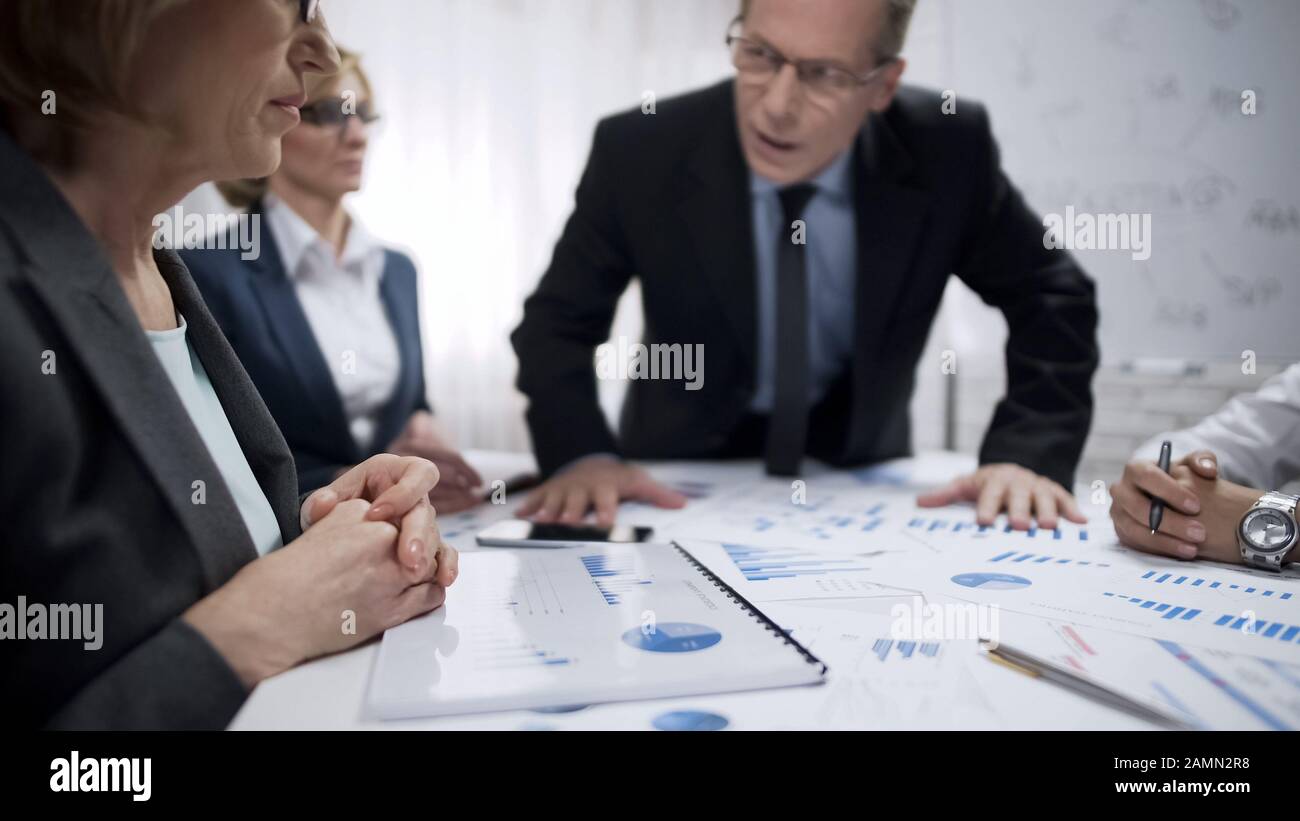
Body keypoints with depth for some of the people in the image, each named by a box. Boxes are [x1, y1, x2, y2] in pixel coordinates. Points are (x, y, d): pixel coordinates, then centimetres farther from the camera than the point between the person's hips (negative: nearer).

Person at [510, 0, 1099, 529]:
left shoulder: (946, 150, -19)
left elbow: (1051, 298, -7)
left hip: (857, 464, 1)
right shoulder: (639, 152, -22)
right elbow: (558, 321, -12)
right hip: (688, 469, 0)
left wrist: (1027, 456, -23)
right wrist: (582, 454, -30)